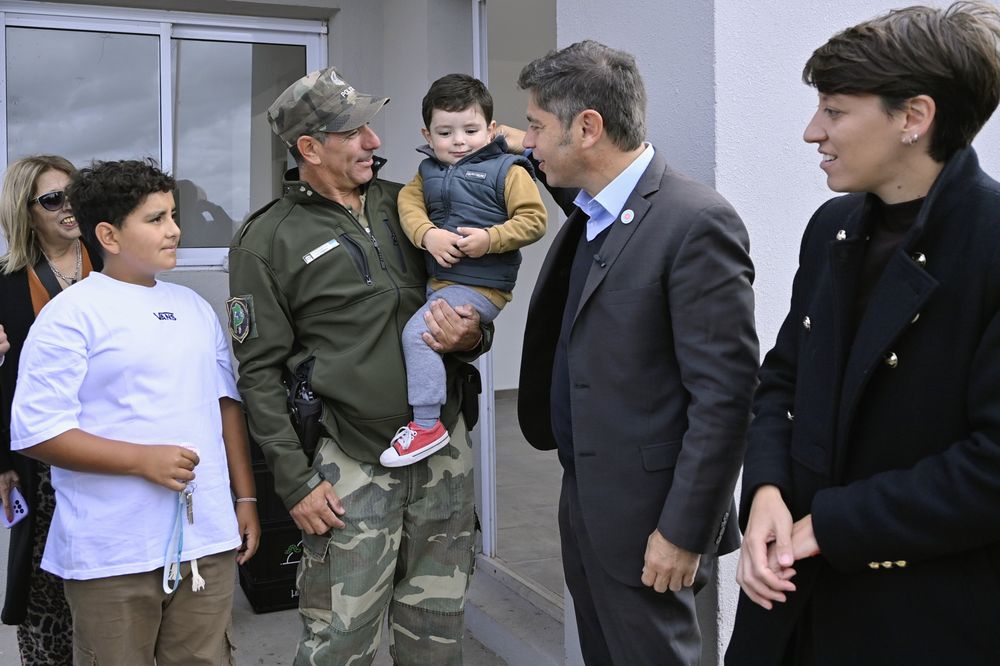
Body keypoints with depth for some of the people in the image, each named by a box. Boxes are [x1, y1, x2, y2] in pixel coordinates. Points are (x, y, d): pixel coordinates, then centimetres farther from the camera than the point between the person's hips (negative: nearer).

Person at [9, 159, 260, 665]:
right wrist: (143, 459, -19)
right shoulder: (71, 315, -7)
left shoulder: (193, 307, 13)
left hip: (207, 538, 5)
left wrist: (245, 497, 12)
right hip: (113, 552, -5)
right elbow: (34, 431, -13)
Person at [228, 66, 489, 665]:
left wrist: (472, 335, -7)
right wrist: (295, 481, -8)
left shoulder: (402, 204, 9)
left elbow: (467, 289, 17)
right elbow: (260, 371, -4)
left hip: (445, 448, 5)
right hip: (353, 464, -4)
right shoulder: (268, 241, -3)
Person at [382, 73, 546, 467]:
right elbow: (409, 202, -1)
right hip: (436, 279, 8)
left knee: (418, 331, -23)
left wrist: (489, 238, -21)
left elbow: (534, 220, -10)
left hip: (480, 286, -8)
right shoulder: (428, 172, 13)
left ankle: (426, 425, -16)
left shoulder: (506, 170, -4)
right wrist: (428, 235, -18)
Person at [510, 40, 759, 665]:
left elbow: (724, 394, -21)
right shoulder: (588, 211, 7)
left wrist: (684, 531, -19)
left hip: (642, 516, -8)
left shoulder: (696, 221, -20)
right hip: (584, 499, 9)